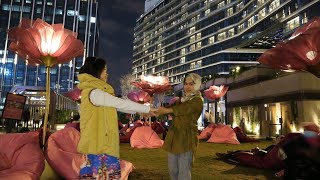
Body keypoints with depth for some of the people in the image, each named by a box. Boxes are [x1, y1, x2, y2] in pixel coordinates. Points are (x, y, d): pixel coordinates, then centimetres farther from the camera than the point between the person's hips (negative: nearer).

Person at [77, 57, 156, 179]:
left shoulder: (96, 92, 15)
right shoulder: (94, 93, -15)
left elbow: (117, 106, 16)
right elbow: (121, 103, -14)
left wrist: (141, 111, 17)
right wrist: (147, 109, -5)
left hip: (102, 141, 9)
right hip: (98, 143, -9)